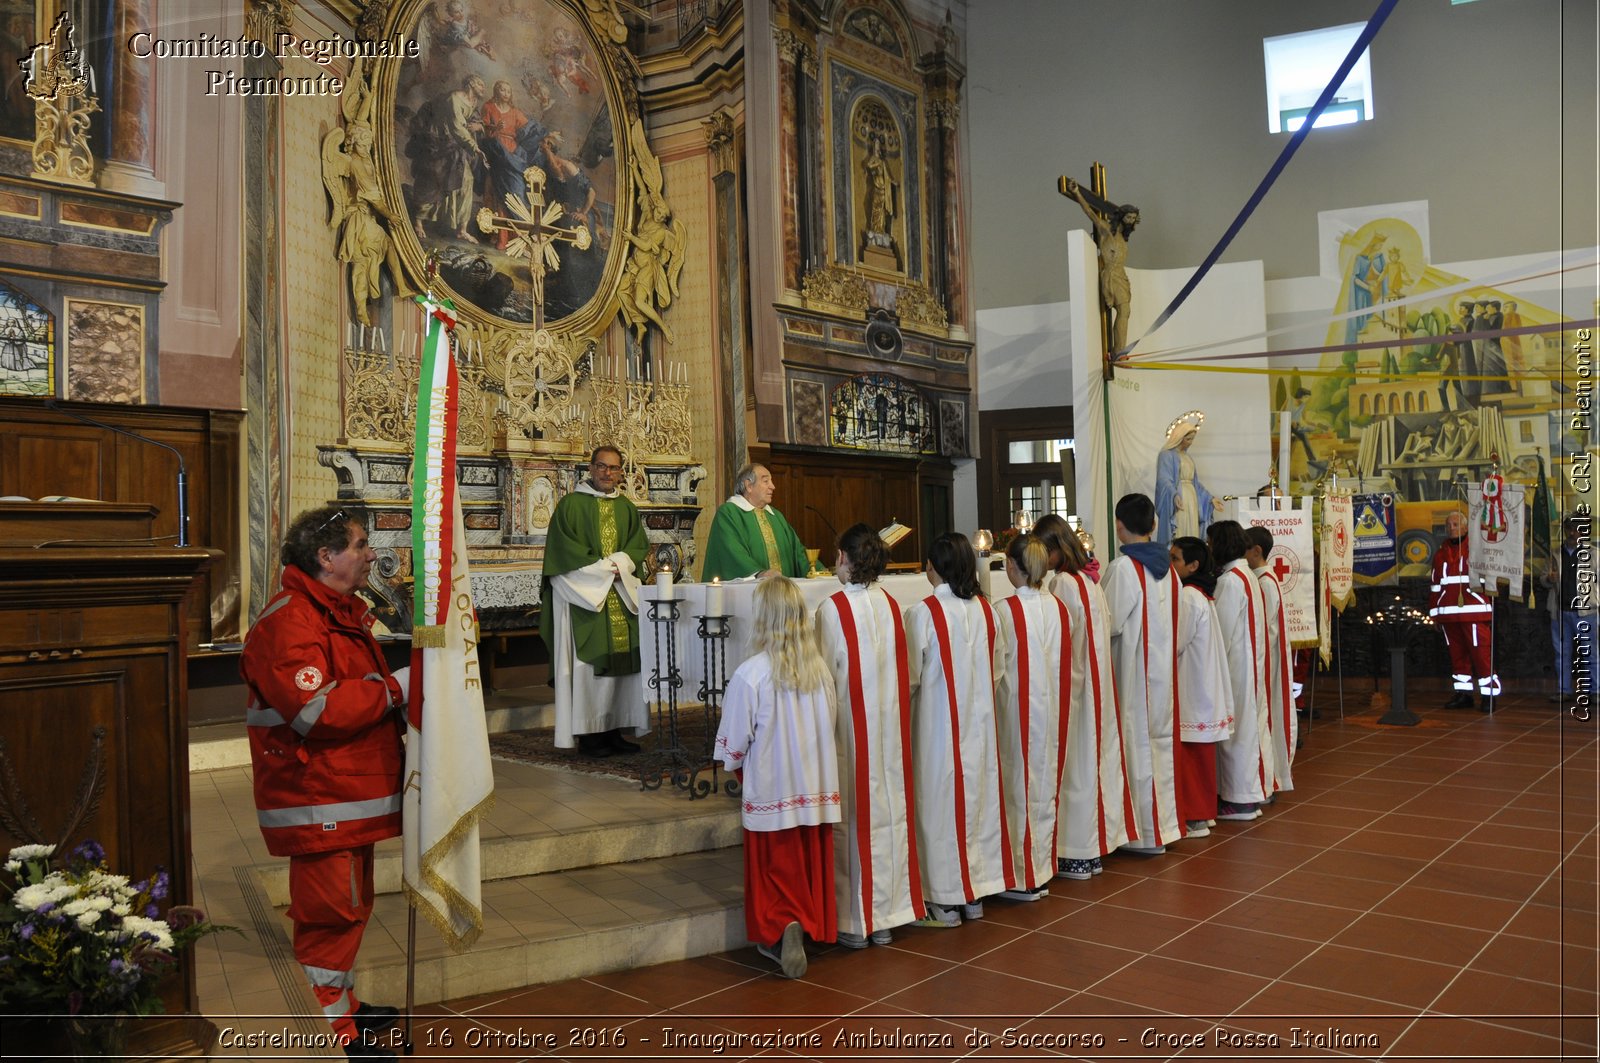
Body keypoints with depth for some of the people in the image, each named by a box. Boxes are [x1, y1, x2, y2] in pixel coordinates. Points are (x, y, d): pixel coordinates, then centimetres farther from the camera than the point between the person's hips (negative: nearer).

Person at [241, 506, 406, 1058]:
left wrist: (404, 693, 8)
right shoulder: (289, 622, -19)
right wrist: (396, 688, -21)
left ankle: (343, 1003, 35)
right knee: (331, 910, -3)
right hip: (319, 800, -11)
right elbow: (317, 710, -29)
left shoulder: (342, 613, 16)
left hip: (352, 794, 11)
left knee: (350, 905, 20)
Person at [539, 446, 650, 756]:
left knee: (622, 660, 1)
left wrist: (618, 563, -8)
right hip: (583, 595, -5)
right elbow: (565, 549, -7)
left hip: (621, 596, 5)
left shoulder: (627, 509, 17)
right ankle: (587, 733, -4)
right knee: (588, 663, -8)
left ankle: (613, 729, 8)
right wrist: (602, 568, -10)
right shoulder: (571, 504, 1)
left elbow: (639, 548, 12)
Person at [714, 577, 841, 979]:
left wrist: (738, 768, 11)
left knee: (775, 867, 10)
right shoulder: (820, 670, -5)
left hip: (771, 790, -4)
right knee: (811, 863, 17)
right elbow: (831, 725, 7)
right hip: (817, 789, 4)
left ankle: (782, 927, -6)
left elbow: (734, 742, -10)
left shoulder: (750, 675, -18)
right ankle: (809, 927, 25)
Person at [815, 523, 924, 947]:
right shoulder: (892, 605, 1)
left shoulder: (833, 608, -13)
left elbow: (825, 676, -12)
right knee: (890, 811, 12)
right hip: (891, 725, 5)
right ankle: (887, 916, 23)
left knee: (854, 817, 5)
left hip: (851, 726, -4)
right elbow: (907, 672, 4)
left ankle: (855, 920, 13)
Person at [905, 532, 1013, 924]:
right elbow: (996, 670, 6)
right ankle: (975, 894, 23)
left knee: (941, 803, 5)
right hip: (980, 720, 5)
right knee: (977, 797, 13)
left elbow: (911, 677, -10)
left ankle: (946, 899, 13)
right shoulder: (984, 609, -1)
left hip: (938, 723, -5)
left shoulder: (922, 613, -15)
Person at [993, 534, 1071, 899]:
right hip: (1052, 707, 5)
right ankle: (1043, 872, 24)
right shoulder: (1058, 607, 1)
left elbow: (995, 670, -13)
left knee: (1020, 789, 4)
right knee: (1046, 786, 14)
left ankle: (1023, 877, 12)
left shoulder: (1004, 611, -16)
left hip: (1018, 708, -5)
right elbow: (1065, 663, 7)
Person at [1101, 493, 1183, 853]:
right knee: (1162, 739, 15)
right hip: (1165, 666, 7)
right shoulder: (1167, 567, 5)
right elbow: (1171, 619, 11)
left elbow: (1111, 622, -17)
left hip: (1134, 671, -7)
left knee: (1138, 742, 1)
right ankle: (1167, 823, 25)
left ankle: (1147, 832, 9)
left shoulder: (1122, 567, -17)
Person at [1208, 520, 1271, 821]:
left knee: (1237, 728, -3)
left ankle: (1240, 799, 4)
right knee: (1248, 724, 14)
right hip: (1249, 660, 9)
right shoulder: (1246, 575, 12)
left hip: (1235, 664, -9)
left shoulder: (1230, 581, -18)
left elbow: (1222, 631, -18)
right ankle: (1251, 790, 21)